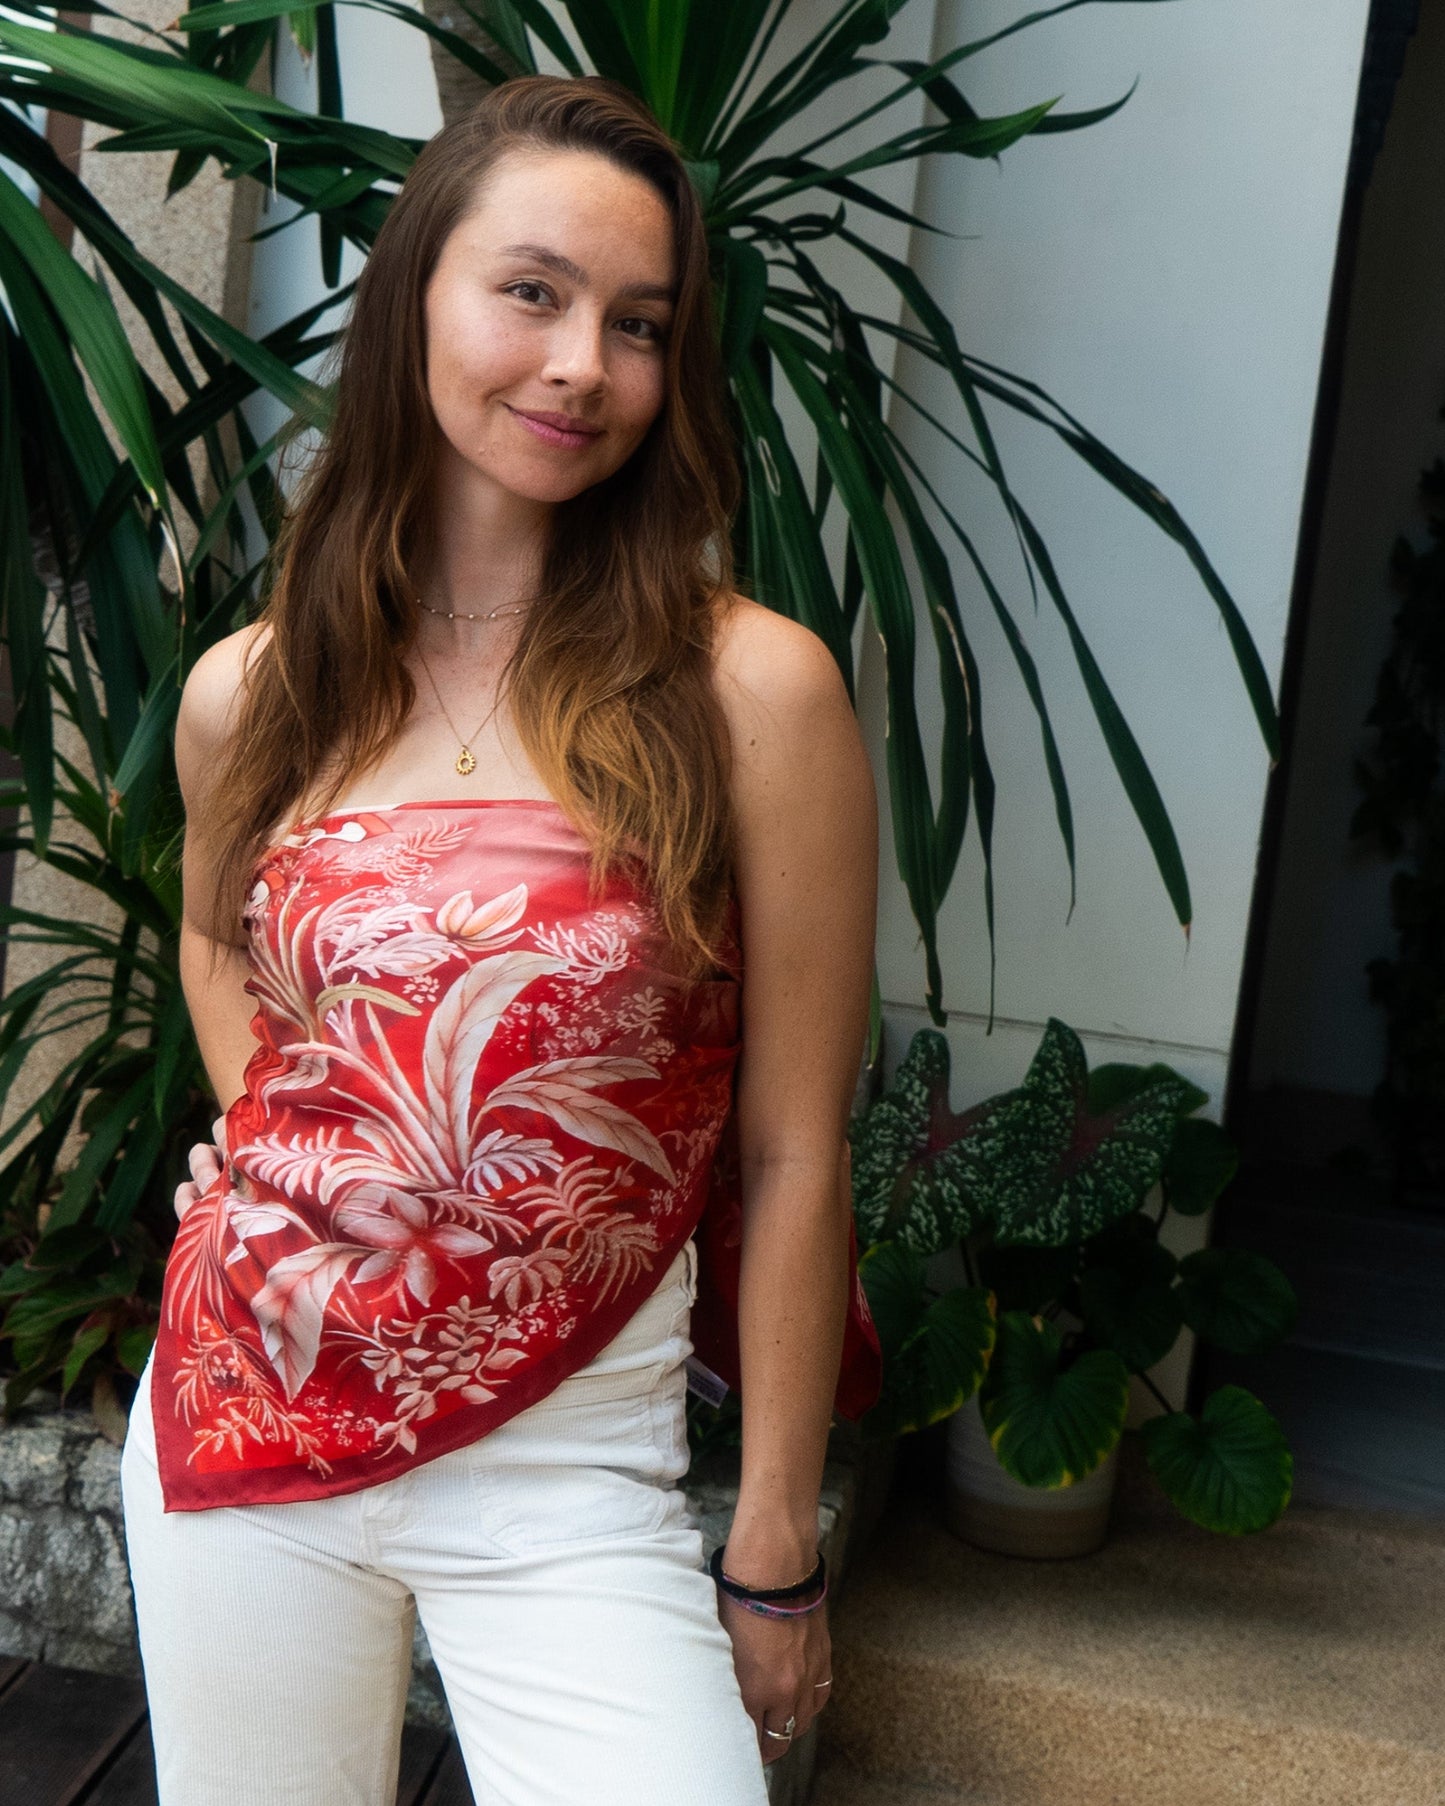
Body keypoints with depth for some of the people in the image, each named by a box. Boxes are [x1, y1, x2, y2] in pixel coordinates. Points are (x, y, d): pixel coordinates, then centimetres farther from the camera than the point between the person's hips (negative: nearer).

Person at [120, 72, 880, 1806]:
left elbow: (791, 1156, -8)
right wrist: (263, 1139, 5)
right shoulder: (245, 697, -1)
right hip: (239, 1417, 3)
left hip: (565, 1476, -3)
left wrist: (774, 1554, -3)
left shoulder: (750, 689, -12)